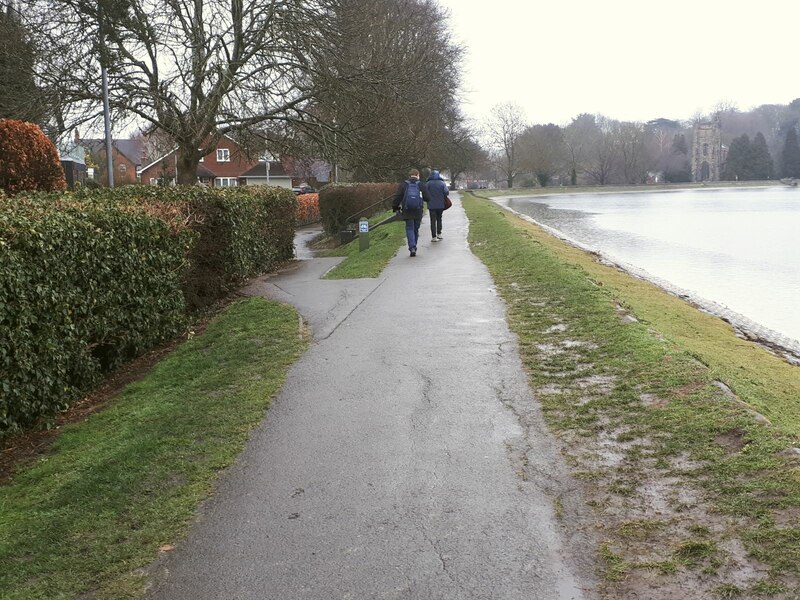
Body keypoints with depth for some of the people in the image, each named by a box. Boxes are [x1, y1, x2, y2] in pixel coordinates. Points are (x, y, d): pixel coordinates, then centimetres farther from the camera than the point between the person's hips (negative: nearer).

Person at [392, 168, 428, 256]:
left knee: (409, 229, 1)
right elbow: (427, 198, -1)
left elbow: (398, 197, -1)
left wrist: (396, 207, 11)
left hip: (407, 212, -1)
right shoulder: (421, 185, 1)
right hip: (418, 212, 1)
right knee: (416, 229, 14)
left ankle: (412, 248, -17)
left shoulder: (403, 185, 1)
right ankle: (414, 248, 20)